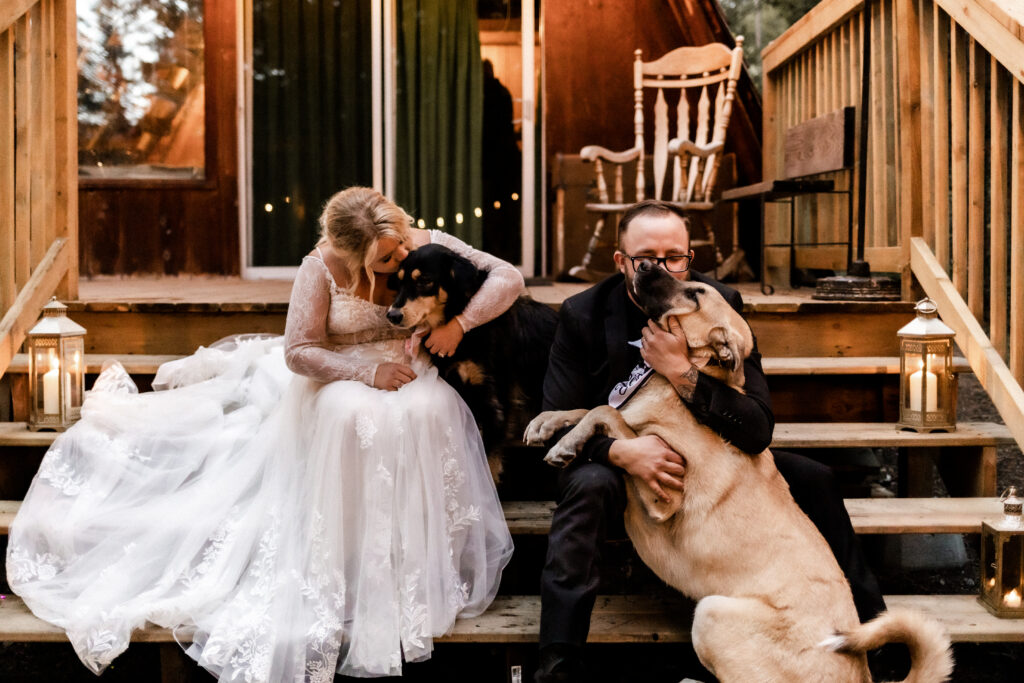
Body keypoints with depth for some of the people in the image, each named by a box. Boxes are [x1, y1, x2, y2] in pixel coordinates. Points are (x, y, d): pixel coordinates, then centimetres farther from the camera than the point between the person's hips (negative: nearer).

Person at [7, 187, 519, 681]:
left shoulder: (428, 245, -7)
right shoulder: (323, 266, -14)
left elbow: (508, 277, -7)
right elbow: (299, 352, -13)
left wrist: (459, 322, -22)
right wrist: (367, 372, -23)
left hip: (407, 376, 3)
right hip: (335, 378, -2)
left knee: (428, 410, -33)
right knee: (353, 416, -38)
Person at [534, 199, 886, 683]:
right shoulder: (582, 315, -15)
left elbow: (758, 430, -21)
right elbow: (555, 424, -16)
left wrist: (681, 371, -33)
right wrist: (620, 450, -35)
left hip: (707, 461, 3)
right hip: (617, 463, -2)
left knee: (813, 479, -9)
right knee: (588, 487, -37)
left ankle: (867, 623, 11)